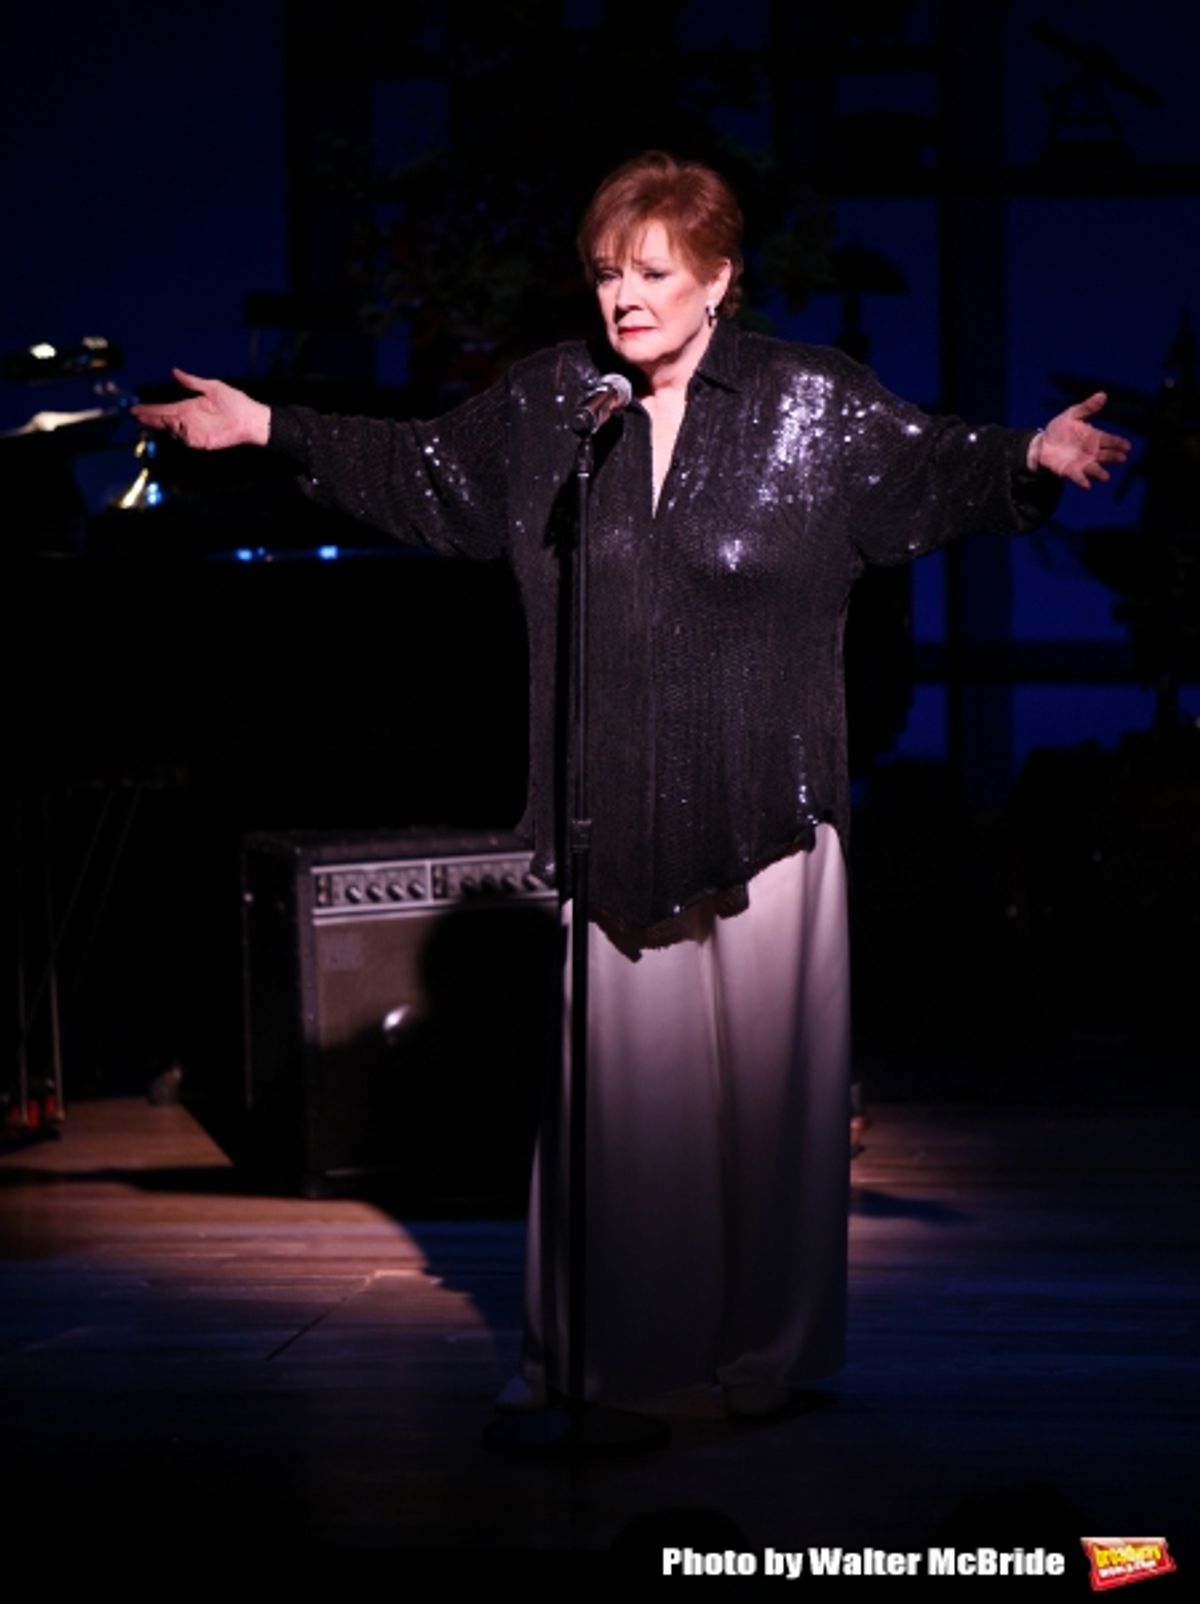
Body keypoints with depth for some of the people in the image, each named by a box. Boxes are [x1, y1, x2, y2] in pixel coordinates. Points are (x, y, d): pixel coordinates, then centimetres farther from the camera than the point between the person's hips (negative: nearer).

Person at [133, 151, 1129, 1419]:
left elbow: (936, 474, -6)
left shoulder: (815, 404, -2)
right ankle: (587, 1345, 19)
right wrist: (274, 431, 18)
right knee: (608, 1078, 7)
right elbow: (422, 477, 20)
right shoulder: (545, 400, 7)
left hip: (765, 816, -2)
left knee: (763, 1081, 4)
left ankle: (766, 1349, 19)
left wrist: (1032, 459, -26)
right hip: (609, 823, 3)